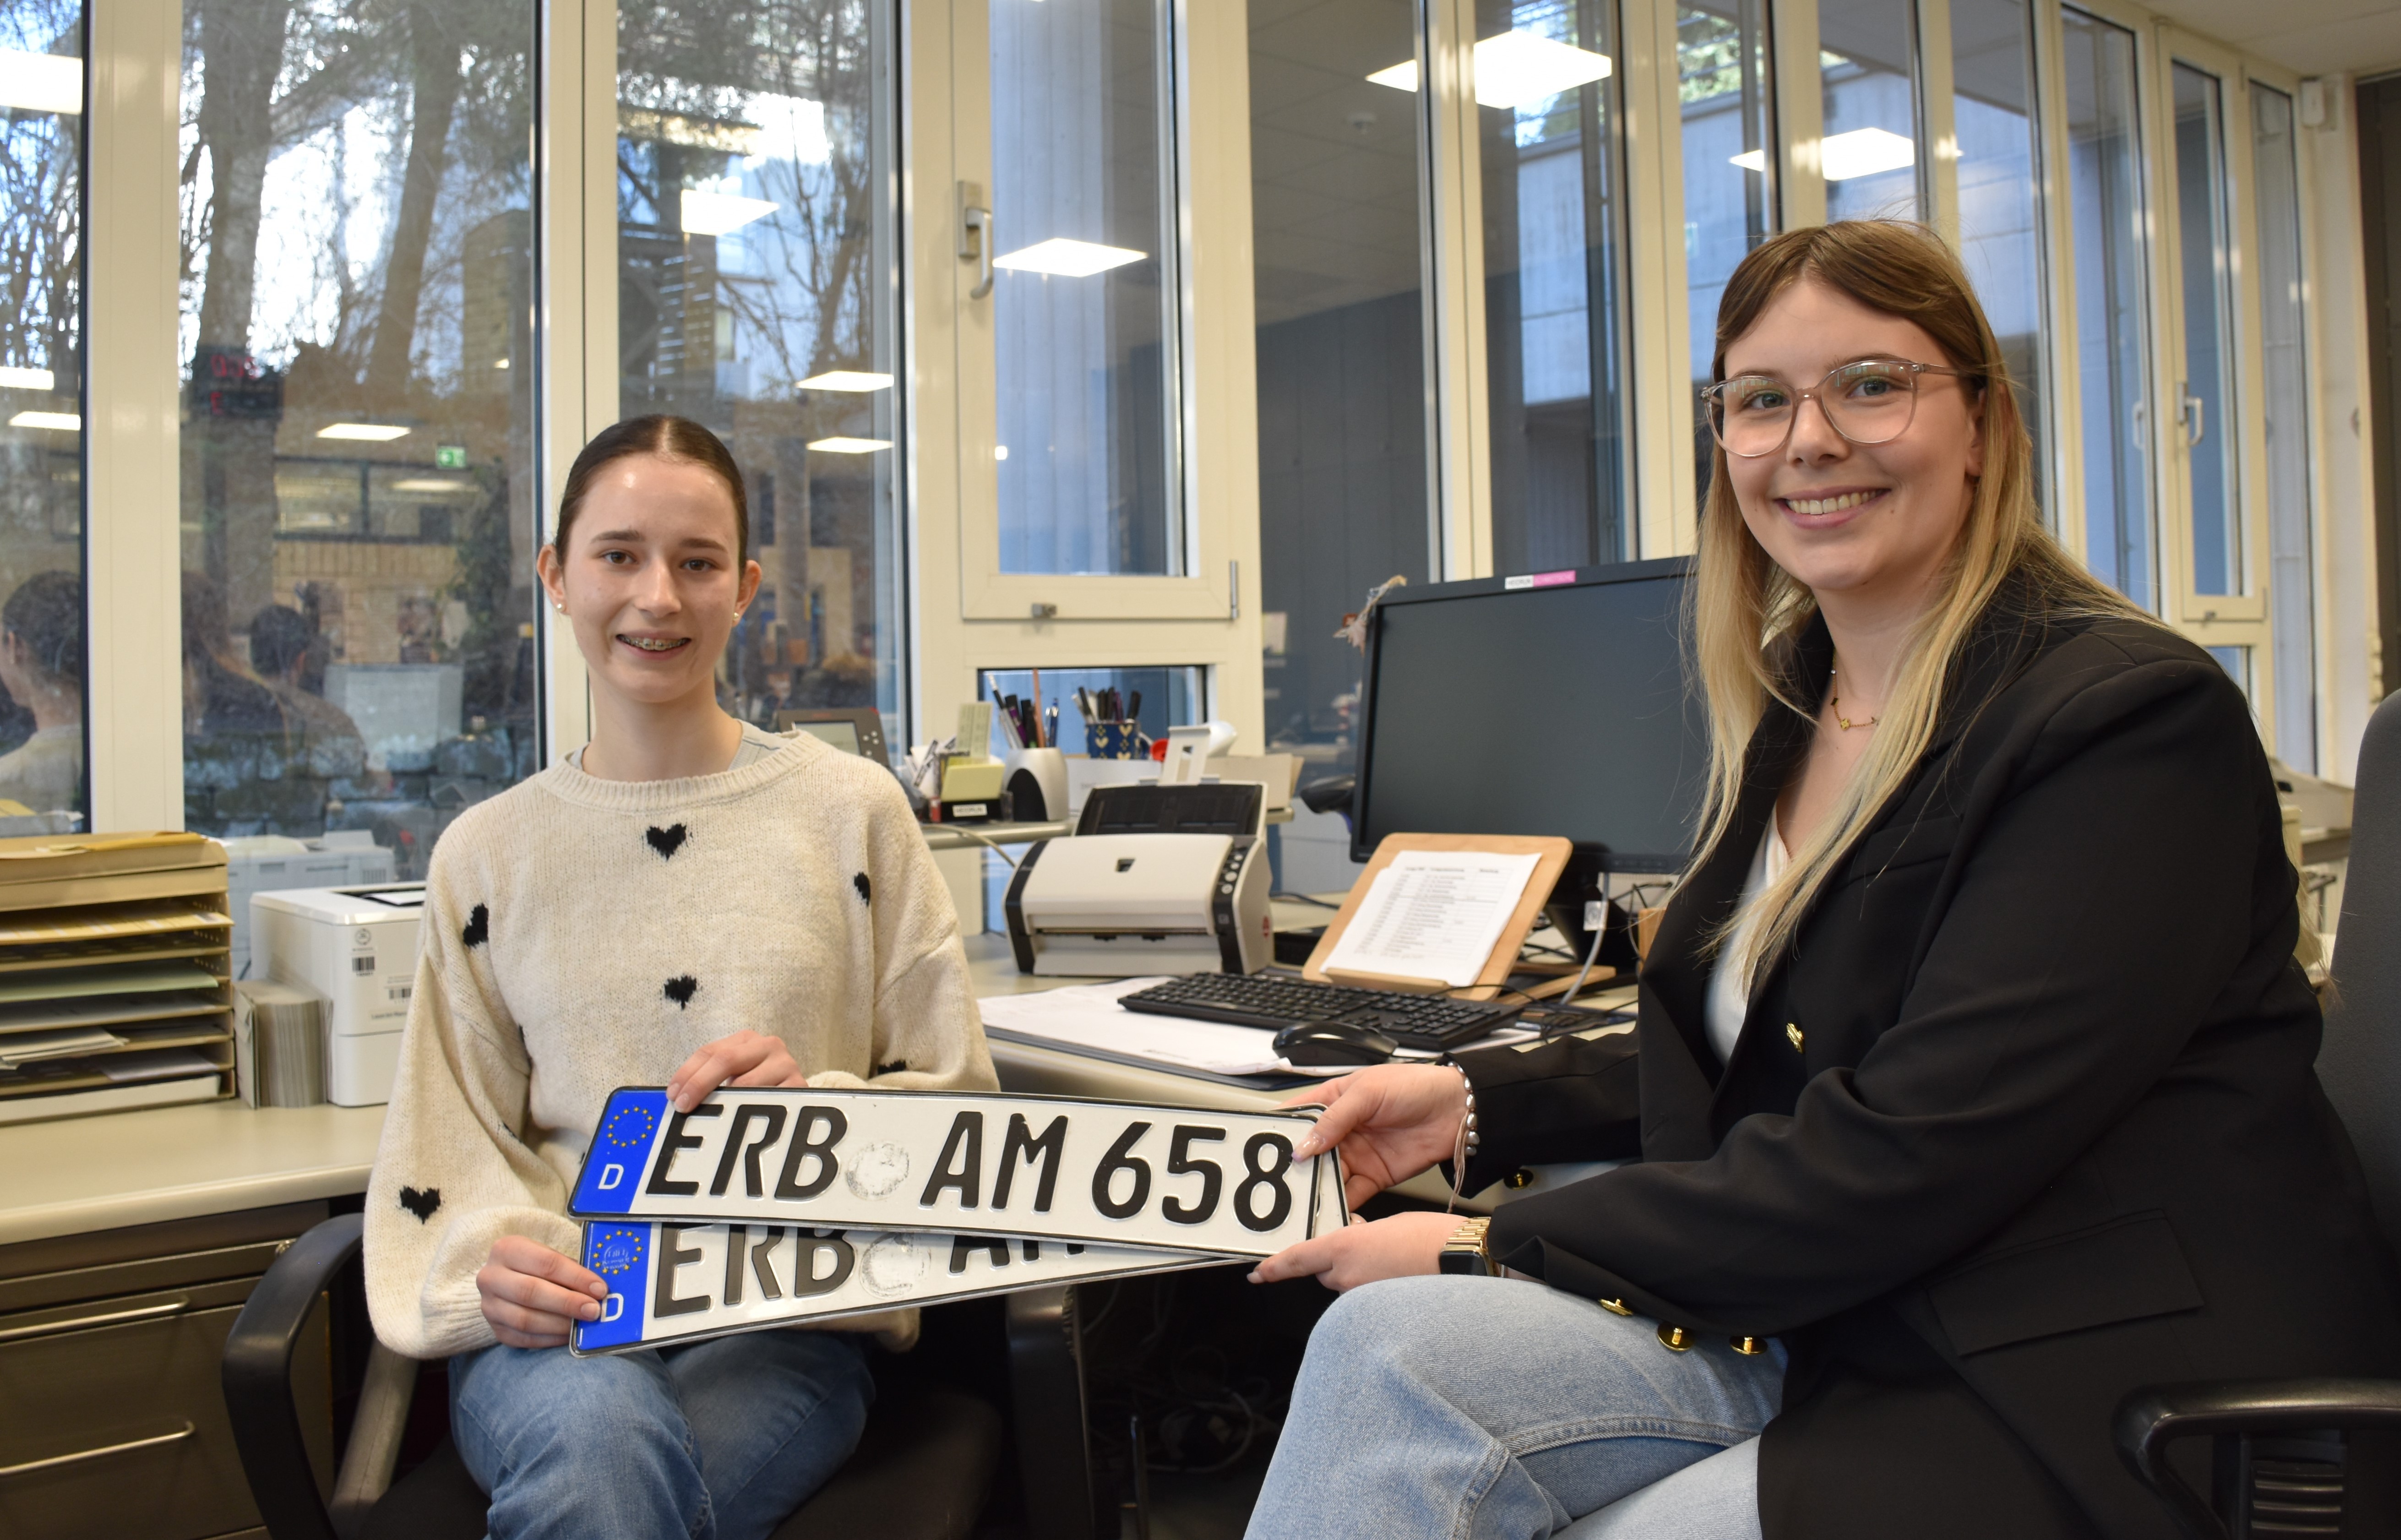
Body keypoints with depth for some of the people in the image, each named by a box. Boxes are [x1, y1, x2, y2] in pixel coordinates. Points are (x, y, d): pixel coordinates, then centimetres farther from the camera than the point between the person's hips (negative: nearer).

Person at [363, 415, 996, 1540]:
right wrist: (493, 1256, -10)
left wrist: (816, 1101, -14)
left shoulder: (849, 810, 6)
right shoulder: (488, 852, 11)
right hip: (555, 1325, 1)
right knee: (598, 1430, -34)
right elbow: (452, 1142, 11)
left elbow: (957, 1103, 6)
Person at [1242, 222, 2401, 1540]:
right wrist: (1478, 1101, 7)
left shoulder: (2132, 718, -14)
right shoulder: (1790, 703, 10)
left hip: (2073, 1405, -6)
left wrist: (1494, 1250, -18)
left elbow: (1908, 1156, -22)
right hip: (1824, 1321, 7)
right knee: (1387, 1348, -21)